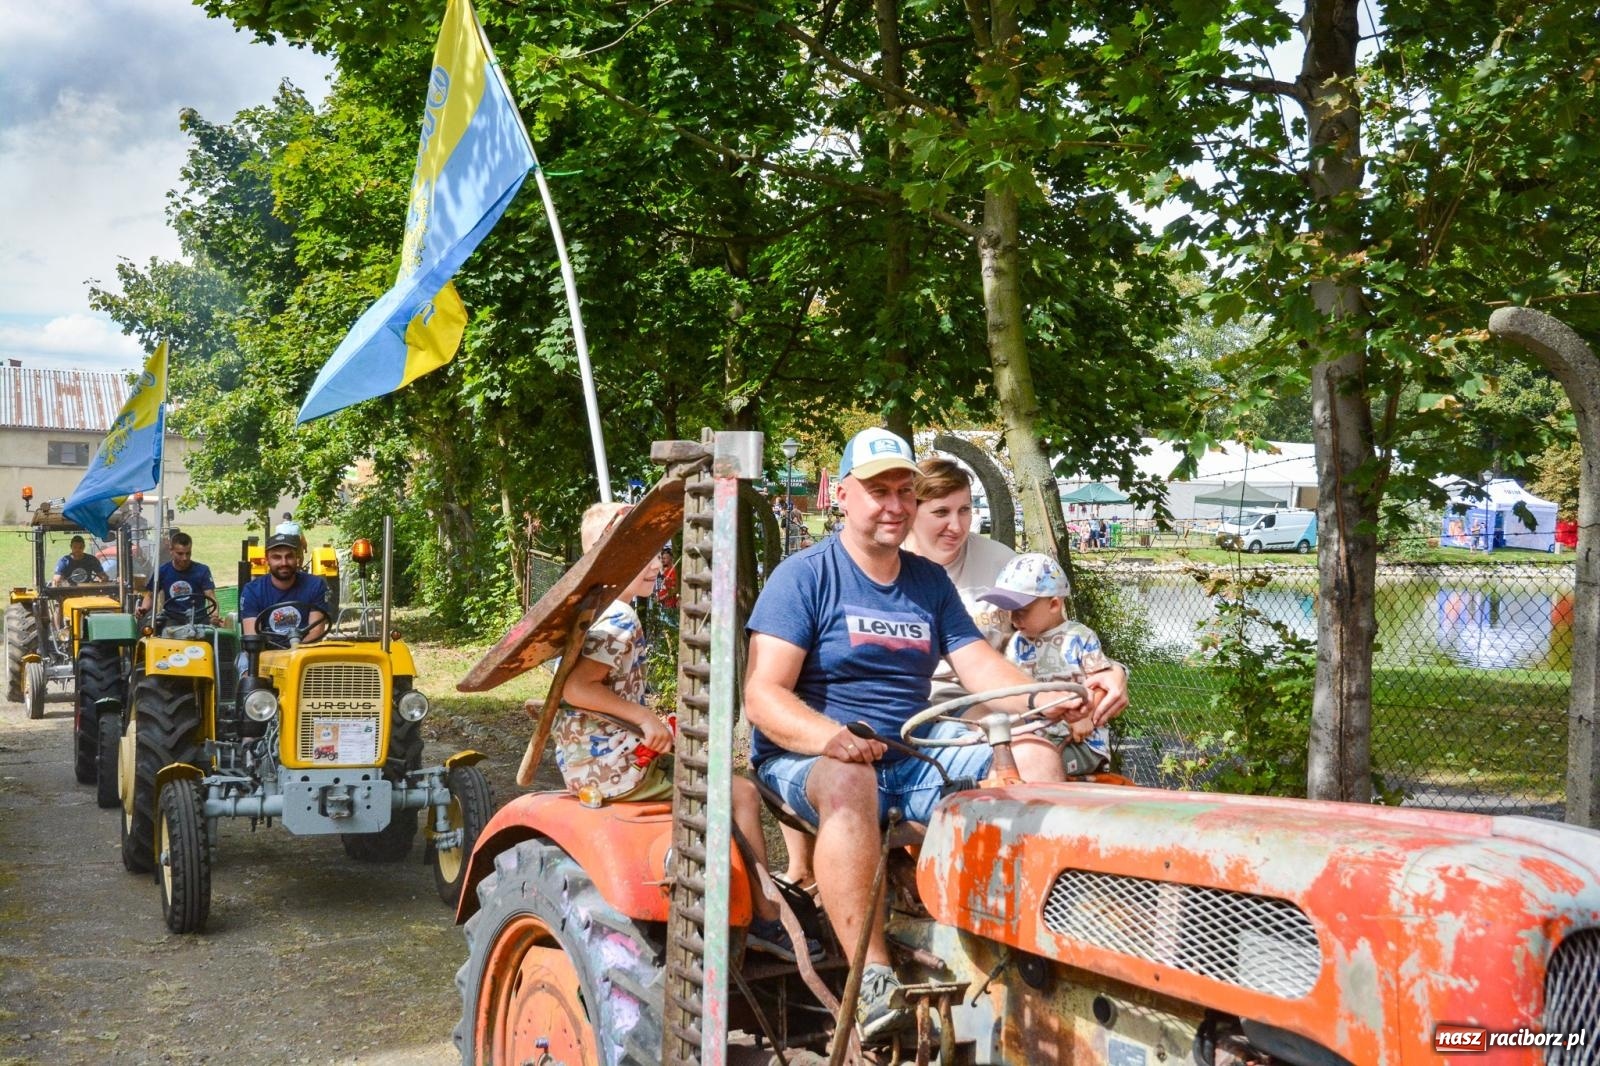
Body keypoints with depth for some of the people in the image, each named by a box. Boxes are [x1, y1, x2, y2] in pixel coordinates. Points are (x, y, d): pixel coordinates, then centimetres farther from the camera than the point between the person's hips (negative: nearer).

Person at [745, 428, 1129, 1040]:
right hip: (811, 754, -6)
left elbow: (982, 670, 3)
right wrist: (831, 737, -35)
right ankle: (872, 980, -40)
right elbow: (763, 693, -15)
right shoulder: (803, 576, -6)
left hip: (913, 751, 6)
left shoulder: (930, 582, 13)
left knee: (1034, 758, -11)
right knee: (848, 781, -40)